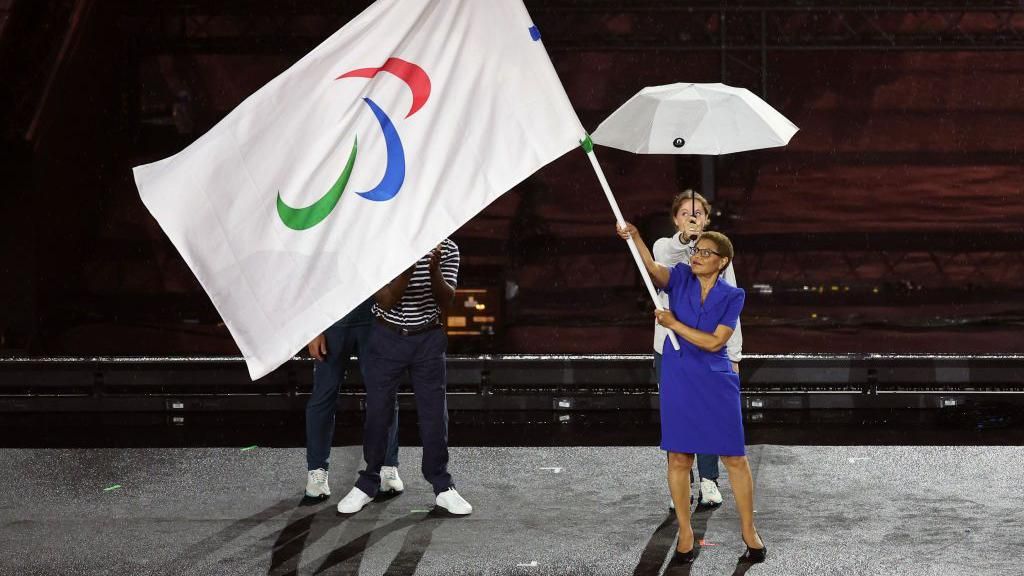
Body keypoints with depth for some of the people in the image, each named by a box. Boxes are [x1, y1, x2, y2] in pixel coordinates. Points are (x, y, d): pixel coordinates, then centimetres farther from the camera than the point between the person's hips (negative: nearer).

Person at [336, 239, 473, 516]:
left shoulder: (446, 248, -7)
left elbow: (446, 303, -11)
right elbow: (386, 300, -19)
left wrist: (434, 270, -30)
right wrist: (409, 265, -33)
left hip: (428, 340, 1)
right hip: (387, 337, -1)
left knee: (434, 413, 3)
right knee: (377, 411, 5)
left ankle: (442, 486, 15)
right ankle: (368, 484, 19)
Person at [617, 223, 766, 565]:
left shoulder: (732, 296, -4)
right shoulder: (680, 278, -1)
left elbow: (714, 342, -12)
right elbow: (653, 269, -24)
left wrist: (674, 324, -17)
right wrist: (634, 238, -42)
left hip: (716, 384, -1)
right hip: (678, 381, 1)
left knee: (735, 458, 4)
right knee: (679, 458, 6)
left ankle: (749, 531, 19)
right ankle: (685, 535, 18)